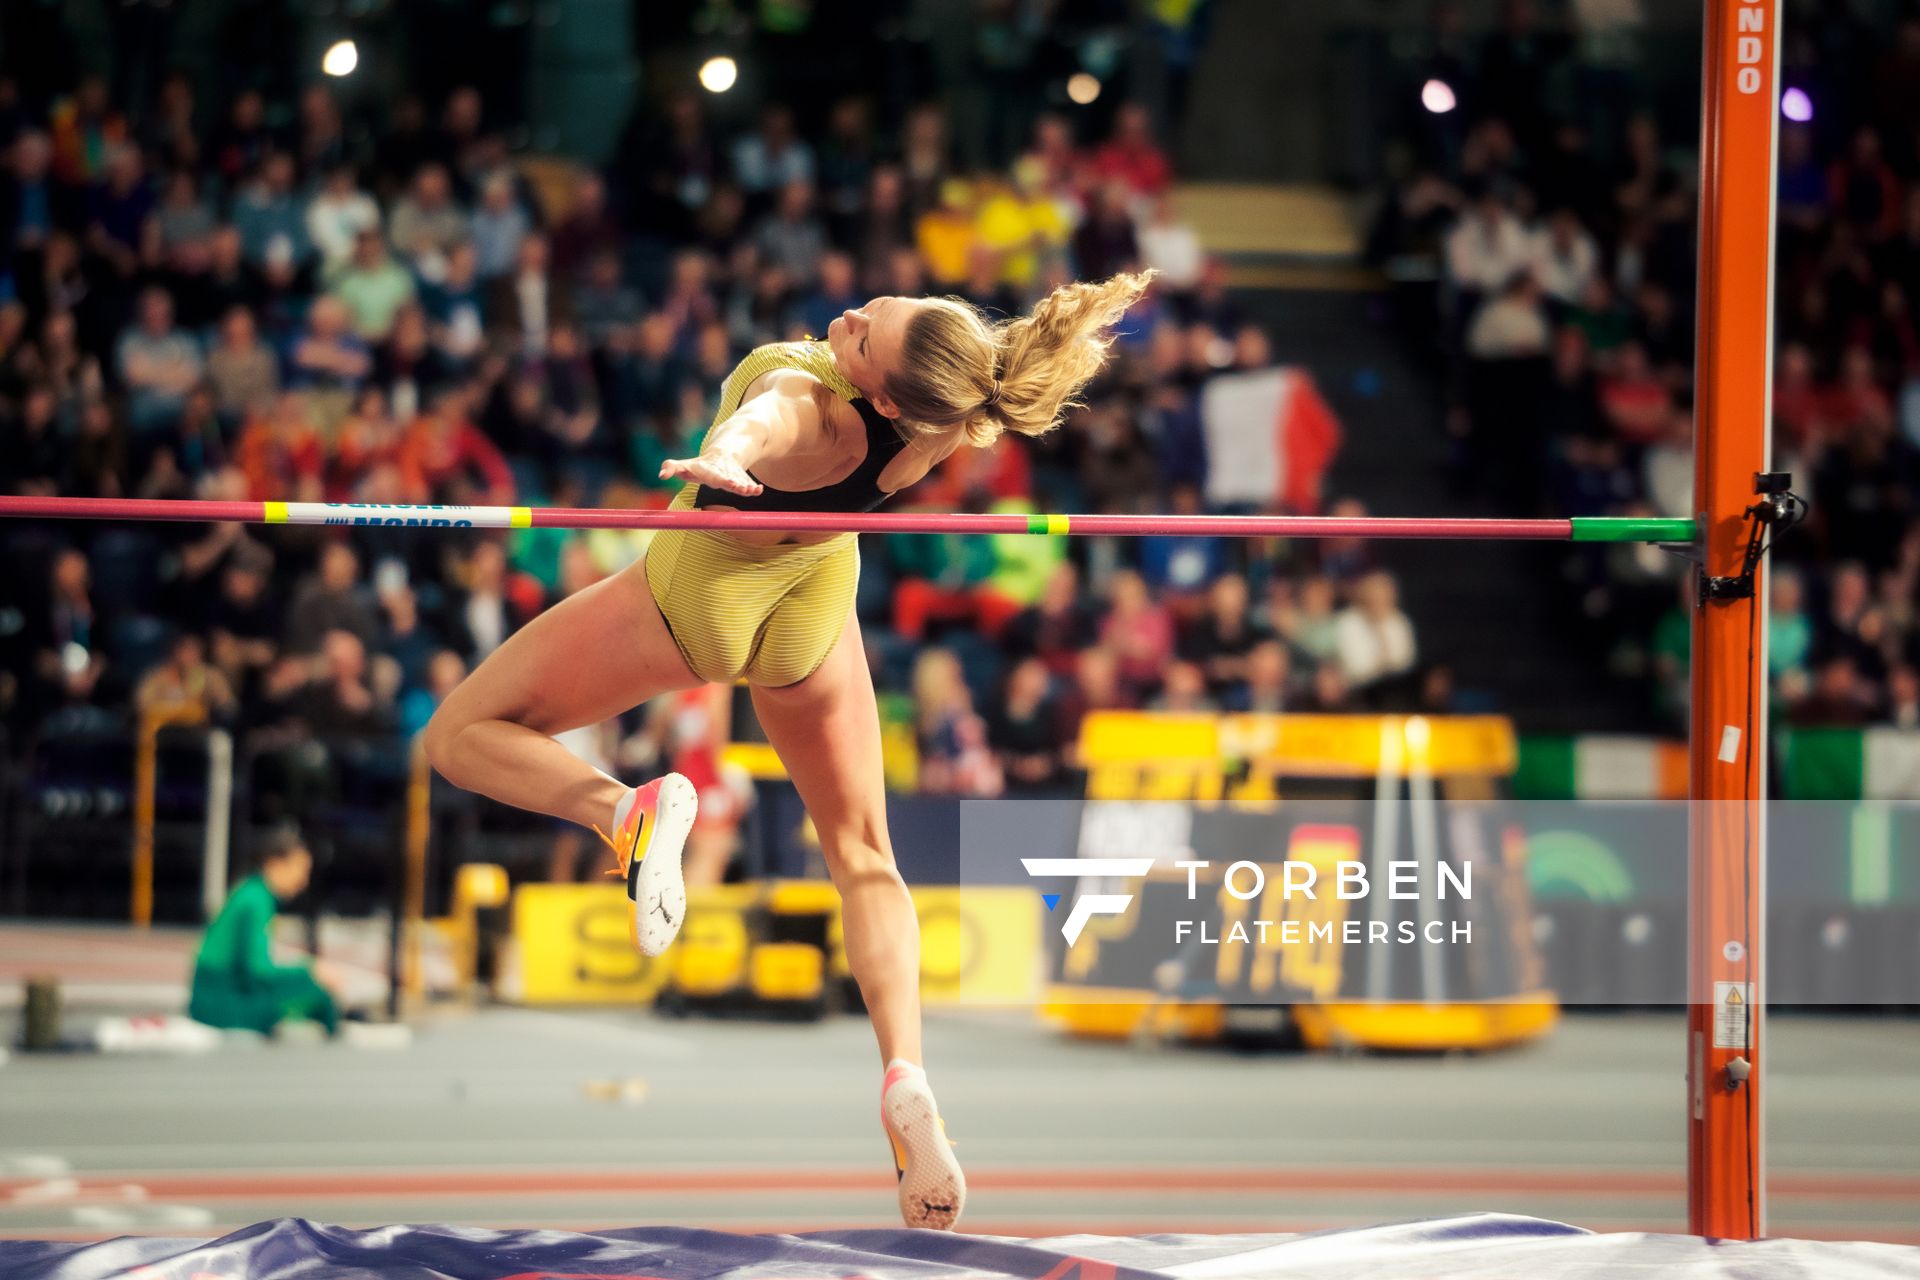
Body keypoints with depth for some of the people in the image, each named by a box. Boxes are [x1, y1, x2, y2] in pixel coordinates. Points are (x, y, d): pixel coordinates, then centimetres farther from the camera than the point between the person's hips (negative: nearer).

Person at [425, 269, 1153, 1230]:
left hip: (702, 597, -5)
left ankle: (629, 814, -20)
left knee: (461, 738, 7)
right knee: (863, 854, 18)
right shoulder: (949, 421, -28)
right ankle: (905, 1076, -6)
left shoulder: (811, 416, -44)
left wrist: (720, 459, -85)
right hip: (814, 607, 5)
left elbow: (766, 418, -66)